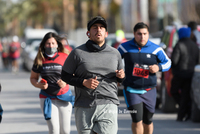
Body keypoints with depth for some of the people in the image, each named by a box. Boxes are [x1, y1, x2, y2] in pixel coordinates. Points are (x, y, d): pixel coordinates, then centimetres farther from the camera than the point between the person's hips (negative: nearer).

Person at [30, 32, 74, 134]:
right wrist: (38, 85, -12)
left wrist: (66, 82, -16)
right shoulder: (40, 60, -1)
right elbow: (33, 78, 10)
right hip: (47, 98, -1)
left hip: (64, 98, 1)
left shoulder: (65, 58, -2)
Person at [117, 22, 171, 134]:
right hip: (131, 90, -2)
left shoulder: (155, 49, 1)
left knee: (148, 121, 11)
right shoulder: (124, 47, 0)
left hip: (149, 91, 2)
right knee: (137, 120, -15)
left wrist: (158, 67, -10)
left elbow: (168, 62, 11)